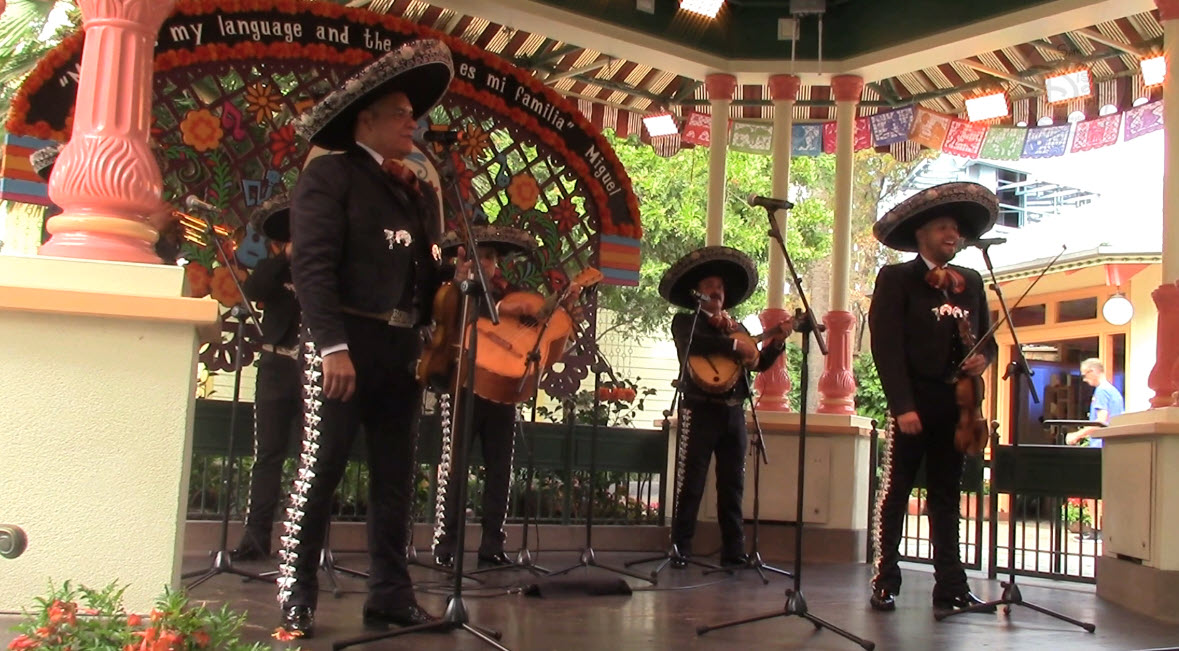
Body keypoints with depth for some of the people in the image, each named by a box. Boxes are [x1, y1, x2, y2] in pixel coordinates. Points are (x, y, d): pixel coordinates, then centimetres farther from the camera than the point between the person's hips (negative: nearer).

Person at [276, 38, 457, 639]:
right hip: (345, 343, -7)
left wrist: (454, 275, -2)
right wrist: (332, 344, -22)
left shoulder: (420, 192, 19)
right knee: (319, 470, -3)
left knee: (395, 477, 8)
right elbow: (312, 265, -13)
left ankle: (389, 594, 16)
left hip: (402, 350, 7)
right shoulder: (330, 175, -2)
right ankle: (296, 599, 6)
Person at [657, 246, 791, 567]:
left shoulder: (737, 328, 20)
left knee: (732, 483, 8)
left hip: (733, 412, 6)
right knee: (690, 482, -5)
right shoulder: (685, 321, 3)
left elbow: (759, 363, 14)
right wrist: (735, 345, -22)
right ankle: (680, 549, -1)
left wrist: (777, 341, 0)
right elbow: (692, 343, -20)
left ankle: (733, 550, 12)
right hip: (700, 409, -6)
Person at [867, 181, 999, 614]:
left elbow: (988, 337, 21)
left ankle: (950, 586, 13)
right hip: (915, 403, -5)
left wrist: (984, 357, -4)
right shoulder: (896, 279, -1)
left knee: (947, 496, 10)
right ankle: (885, 583, 9)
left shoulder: (971, 282, 15)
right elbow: (886, 346, -9)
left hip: (956, 404, 5)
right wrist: (902, 405, -17)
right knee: (896, 493, 2)